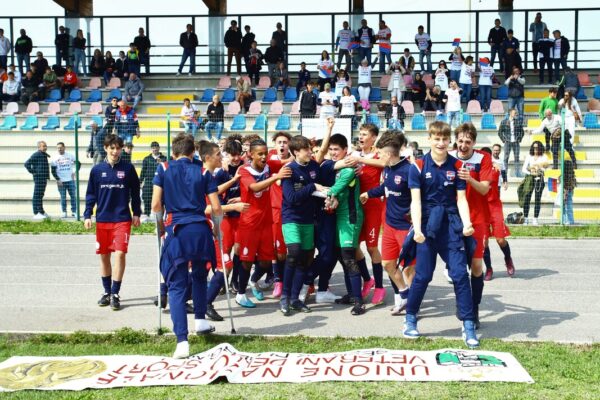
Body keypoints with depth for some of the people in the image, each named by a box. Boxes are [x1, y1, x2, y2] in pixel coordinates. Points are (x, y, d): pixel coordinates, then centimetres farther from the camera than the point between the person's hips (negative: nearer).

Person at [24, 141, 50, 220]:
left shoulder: (44, 155, 16)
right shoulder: (36, 155, -12)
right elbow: (27, 163, -19)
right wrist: (32, 171, -15)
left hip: (44, 178, 10)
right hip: (39, 178, -10)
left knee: (40, 195, 16)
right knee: (37, 196, -6)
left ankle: (41, 212, 25)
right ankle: (36, 214, -5)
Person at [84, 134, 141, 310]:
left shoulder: (128, 169, 0)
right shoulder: (97, 170, 4)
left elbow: (135, 193, 7)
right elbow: (91, 194, 8)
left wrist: (136, 213, 6)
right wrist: (87, 215, 1)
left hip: (122, 219, -2)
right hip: (102, 219, 2)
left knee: (120, 254, -10)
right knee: (104, 255, 9)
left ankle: (115, 294, -2)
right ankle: (107, 292, 22)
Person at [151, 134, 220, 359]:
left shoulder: (164, 169, 7)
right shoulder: (202, 172, 9)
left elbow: (156, 205, -1)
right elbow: (216, 208, 4)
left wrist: (160, 225, 17)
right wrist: (217, 226, 23)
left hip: (177, 231, -1)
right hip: (200, 230, 2)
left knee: (176, 286, 1)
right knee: (199, 275, 28)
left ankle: (182, 341, -9)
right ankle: (200, 320, 33)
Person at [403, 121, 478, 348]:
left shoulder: (457, 166, 3)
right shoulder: (418, 167, -3)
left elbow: (461, 199, 1)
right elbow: (416, 200, -7)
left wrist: (466, 224, -15)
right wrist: (417, 229, -19)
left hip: (451, 227, 2)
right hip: (428, 227, -1)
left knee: (460, 274, -3)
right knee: (423, 276, 2)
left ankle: (468, 326, 5)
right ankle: (410, 319, 21)